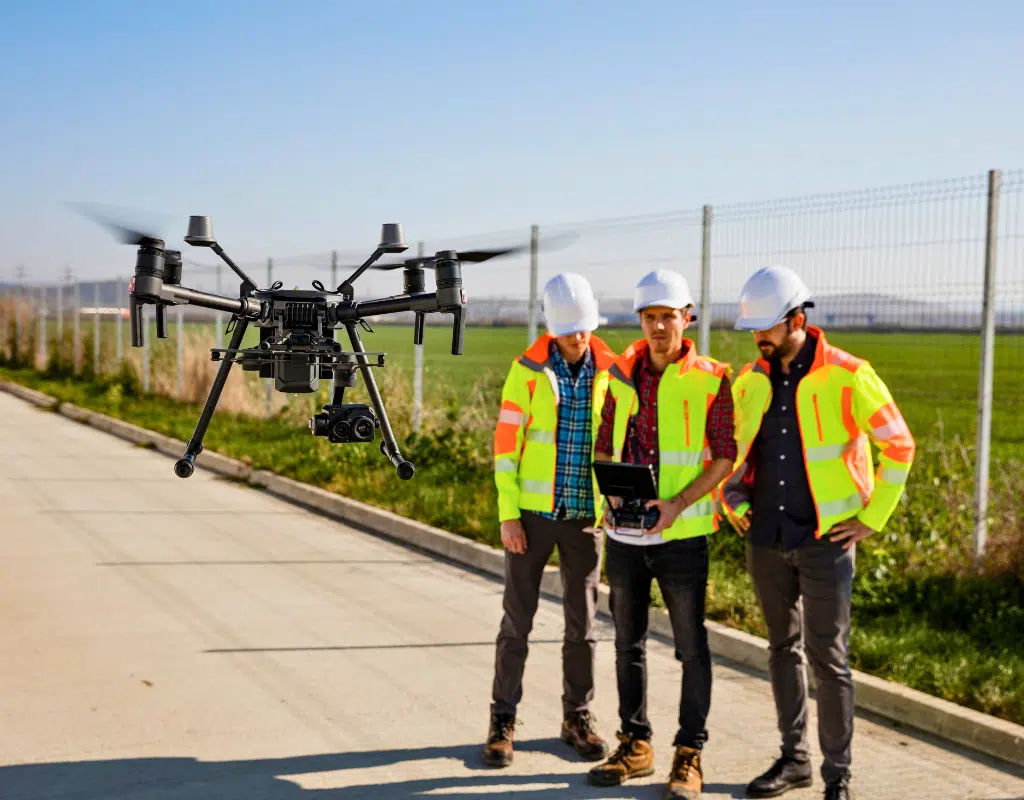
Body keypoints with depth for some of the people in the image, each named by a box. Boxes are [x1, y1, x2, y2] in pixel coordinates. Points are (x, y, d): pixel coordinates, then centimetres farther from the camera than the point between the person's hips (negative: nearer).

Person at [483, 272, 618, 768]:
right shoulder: (528, 369, -5)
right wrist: (508, 514, -9)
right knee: (517, 619, 3)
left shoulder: (610, 372, 1)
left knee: (582, 621, 9)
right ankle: (503, 720, 14)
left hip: (585, 515, 2)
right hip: (534, 512, -2)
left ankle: (577, 717, 23)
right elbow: (506, 443, -4)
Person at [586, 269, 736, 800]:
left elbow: (724, 457, -7)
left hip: (680, 535, -4)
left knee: (691, 646, 2)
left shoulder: (710, 379, -6)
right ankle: (635, 745, 26)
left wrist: (679, 503, -19)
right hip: (624, 534, 4)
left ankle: (689, 754, 13)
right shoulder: (622, 375, 7)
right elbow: (604, 446, 13)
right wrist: (610, 490, -6)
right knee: (628, 643, 13)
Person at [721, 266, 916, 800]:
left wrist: (873, 517, -6)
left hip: (825, 539, -5)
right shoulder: (750, 381, 5)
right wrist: (733, 501, 6)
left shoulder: (848, 377, -11)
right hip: (766, 539, 5)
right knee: (782, 649, 13)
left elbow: (898, 446, -5)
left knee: (827, 656, -2)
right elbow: (730, 449, 19)